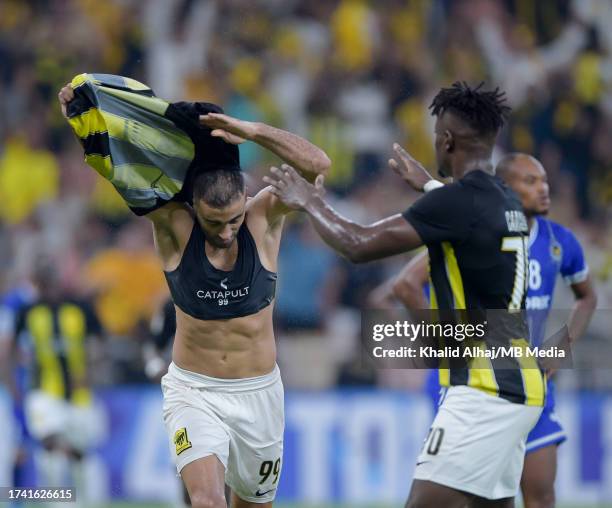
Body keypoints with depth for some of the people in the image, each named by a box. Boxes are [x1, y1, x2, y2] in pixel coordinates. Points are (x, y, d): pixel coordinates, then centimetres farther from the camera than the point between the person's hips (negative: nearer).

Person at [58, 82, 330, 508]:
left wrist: (251, 131, -34)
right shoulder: (175, 226, -11)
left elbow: (318, 165, -22)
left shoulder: (264, 219, -10)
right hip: (193, 391, -2)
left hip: (258, 393, 2)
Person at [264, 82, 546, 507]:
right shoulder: (505, 200, 12)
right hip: (519, 385, 10)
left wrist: (309, 202, 3)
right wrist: (426, 184, 56)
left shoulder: (458, 201, -15)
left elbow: (359, 245, -14)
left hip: (488, 390, -10)